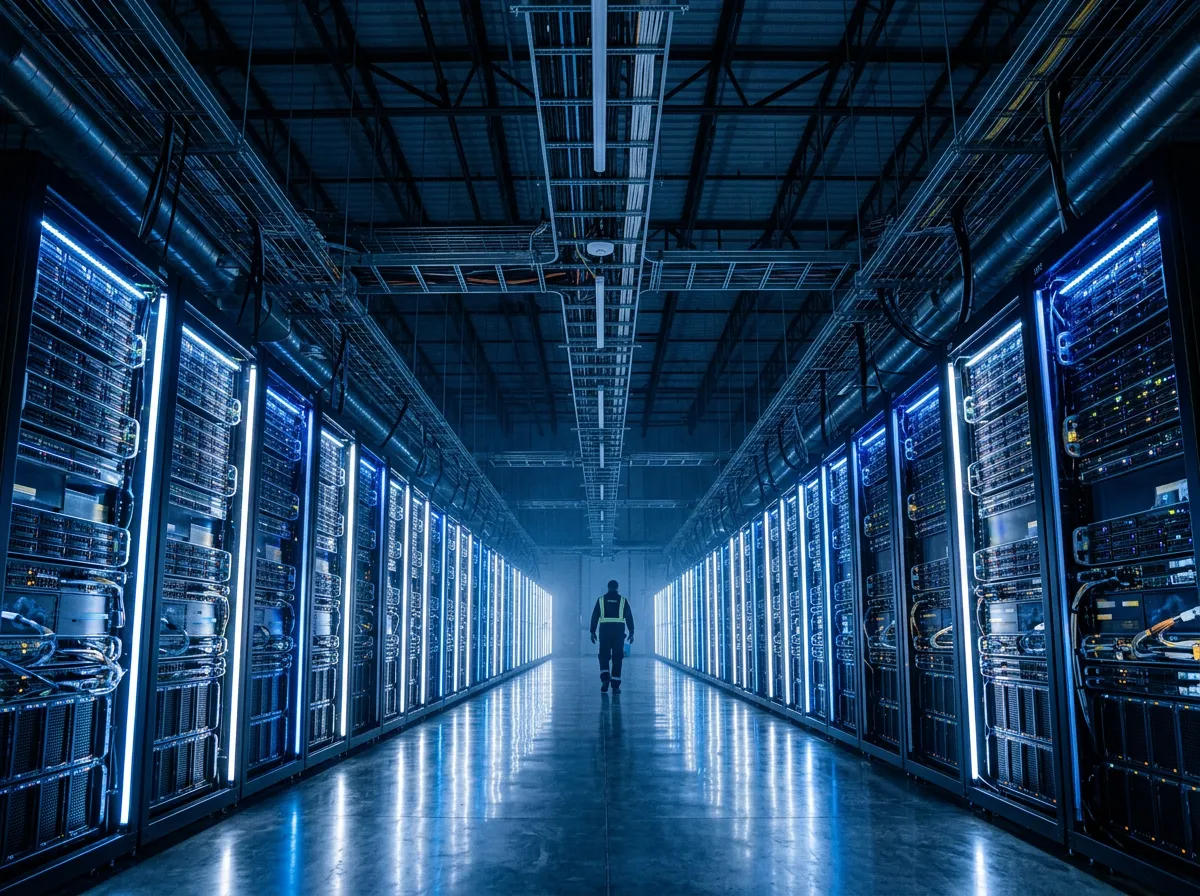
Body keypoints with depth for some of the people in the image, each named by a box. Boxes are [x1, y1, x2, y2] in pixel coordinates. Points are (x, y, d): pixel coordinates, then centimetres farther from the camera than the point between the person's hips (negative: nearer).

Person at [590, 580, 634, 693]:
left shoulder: (601, 600, 8)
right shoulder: (623, 600, 8)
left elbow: (594, 616, 5)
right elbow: (629, 617, 4)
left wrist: (593, 632, 7)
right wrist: (631, 633, 6)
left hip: (605, 630, 0)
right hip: (619, 631, 0)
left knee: (604, 655, 9)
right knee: (617, 658, 3)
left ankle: (605, 678, -13)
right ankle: (615, 685, -1)